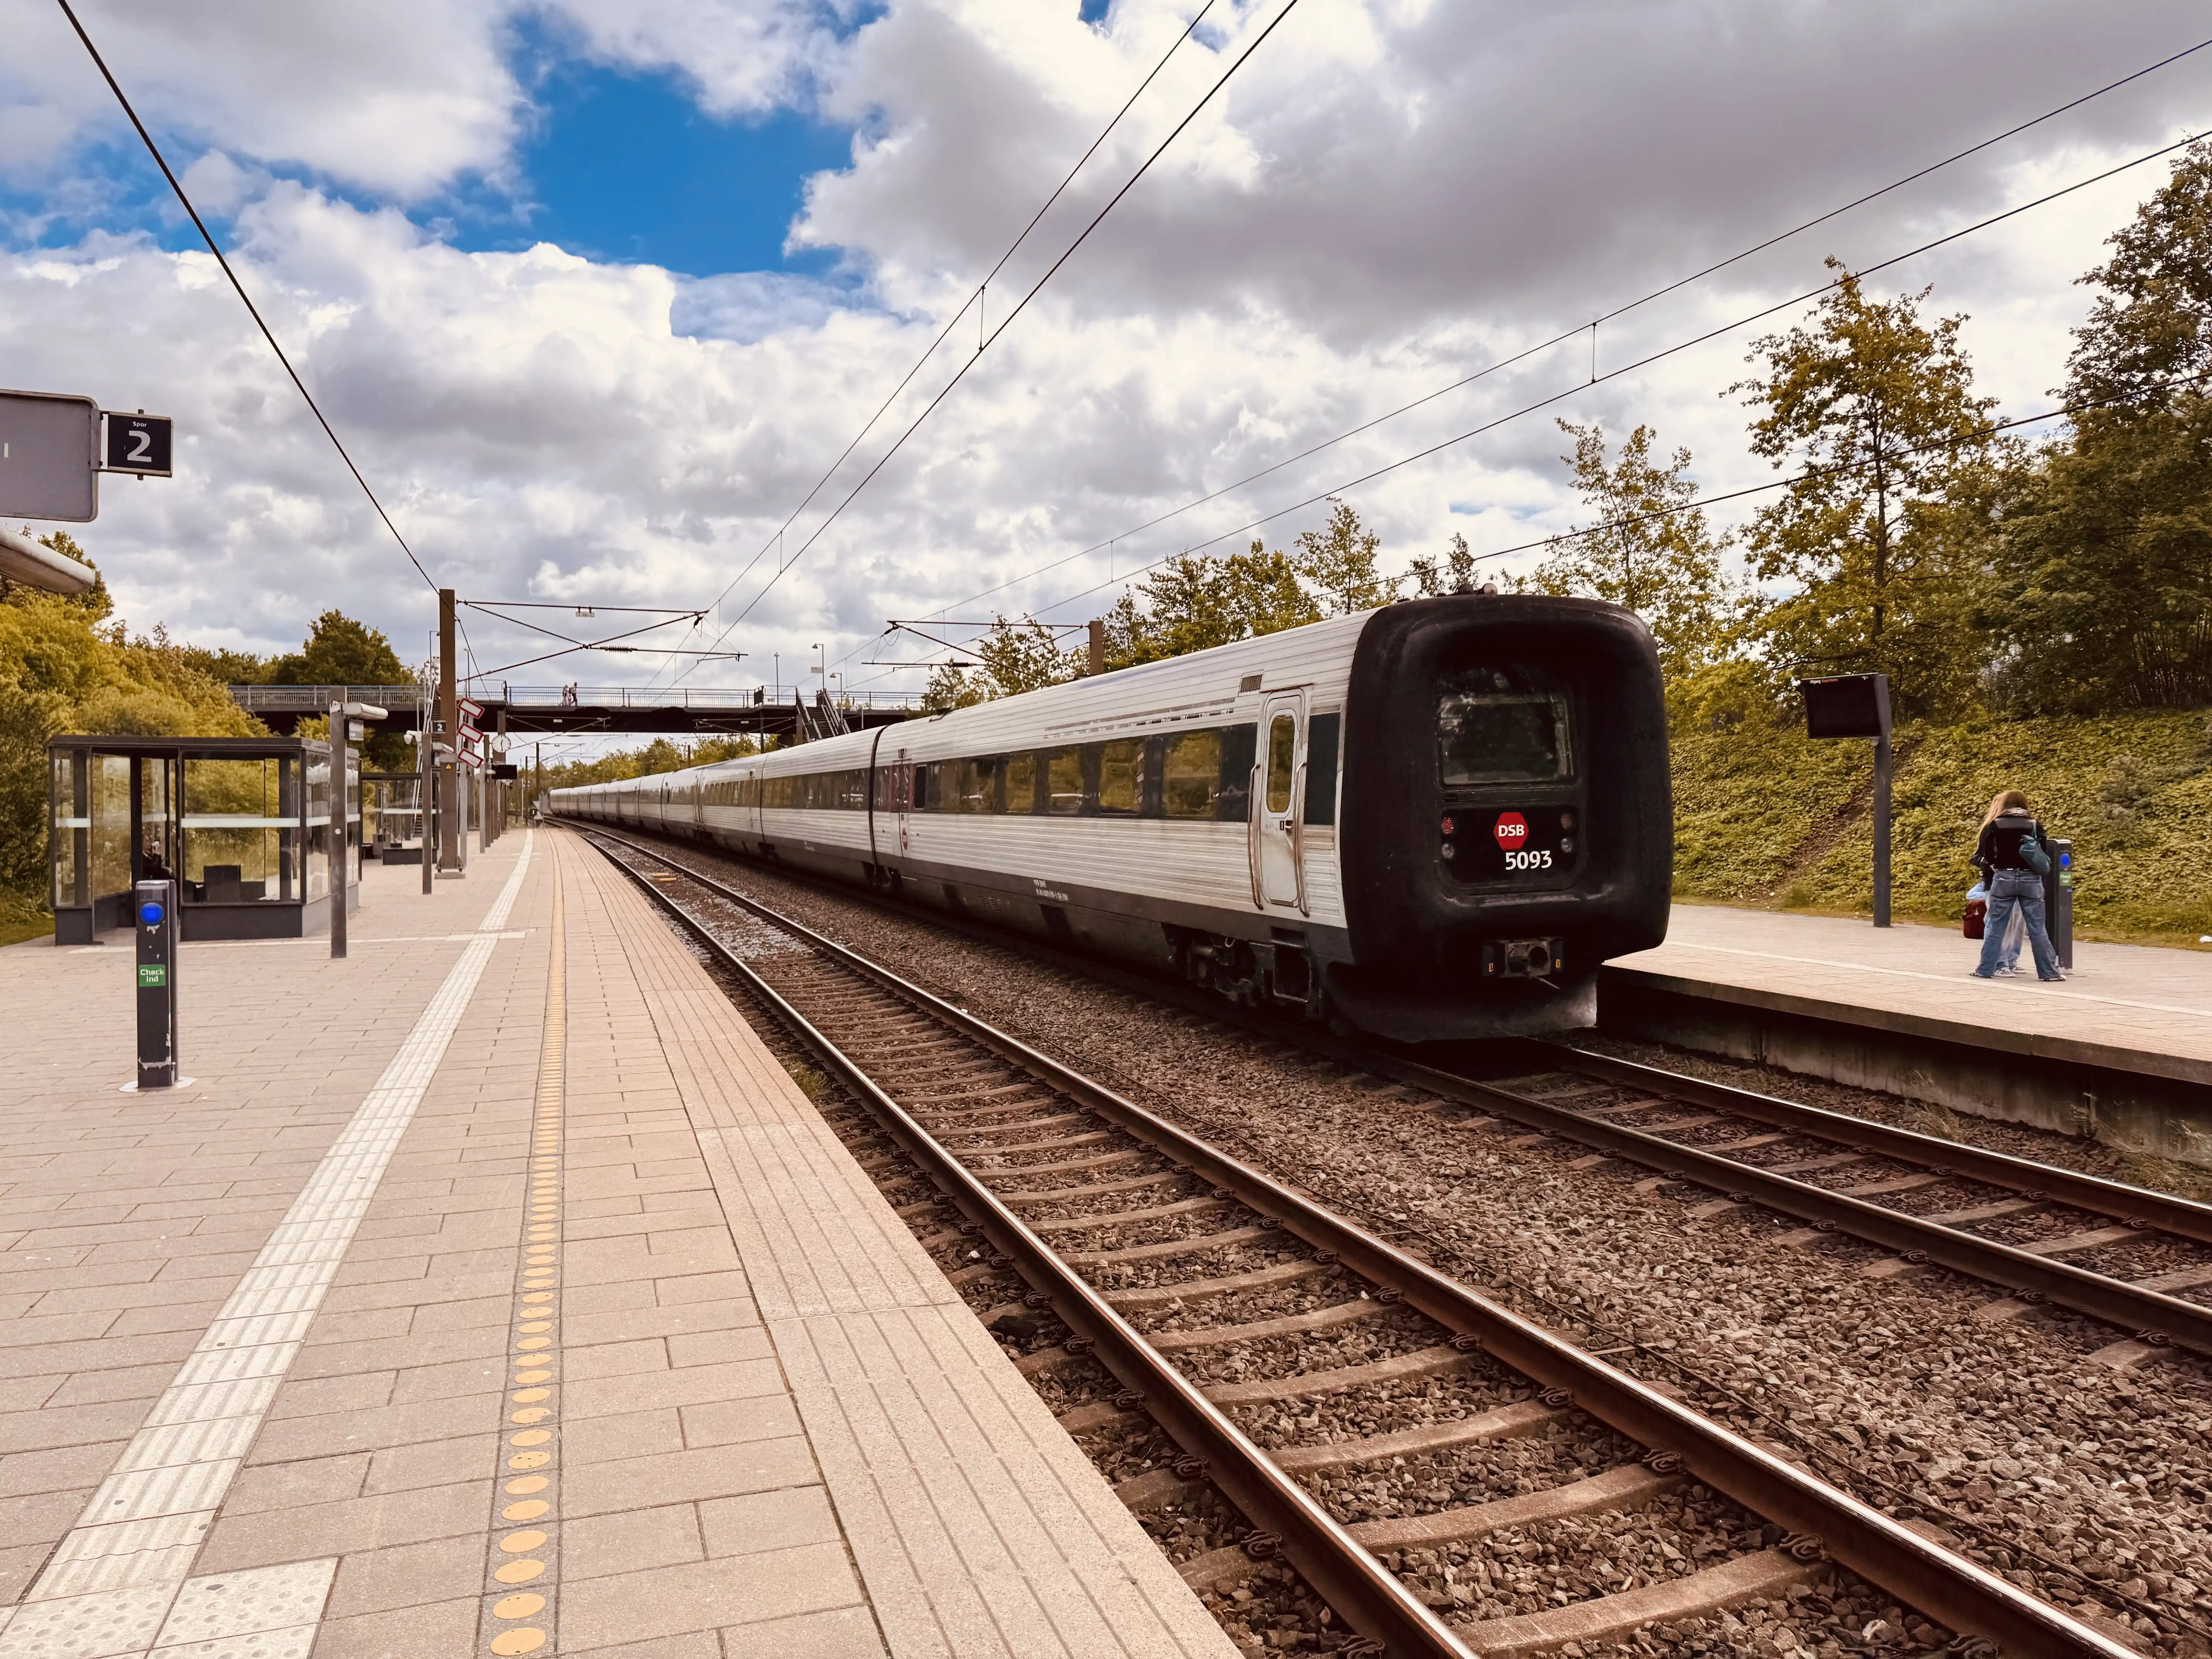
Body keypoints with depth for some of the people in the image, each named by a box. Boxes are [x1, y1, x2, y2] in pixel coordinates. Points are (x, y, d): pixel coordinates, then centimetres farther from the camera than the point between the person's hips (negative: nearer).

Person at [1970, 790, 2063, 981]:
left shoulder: (1994, 826, 1)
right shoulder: (2035, 825, 4)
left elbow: (1982, 858, -1)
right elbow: (2046, 859, 3)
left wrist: (1989, 869, 20)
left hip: (2003, 879, -1)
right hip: (2030, 880, 1)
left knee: (1995, 926, 5)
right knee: (2037, 928, 5)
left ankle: (1985, 969, 7)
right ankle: (2049, 971, 8)